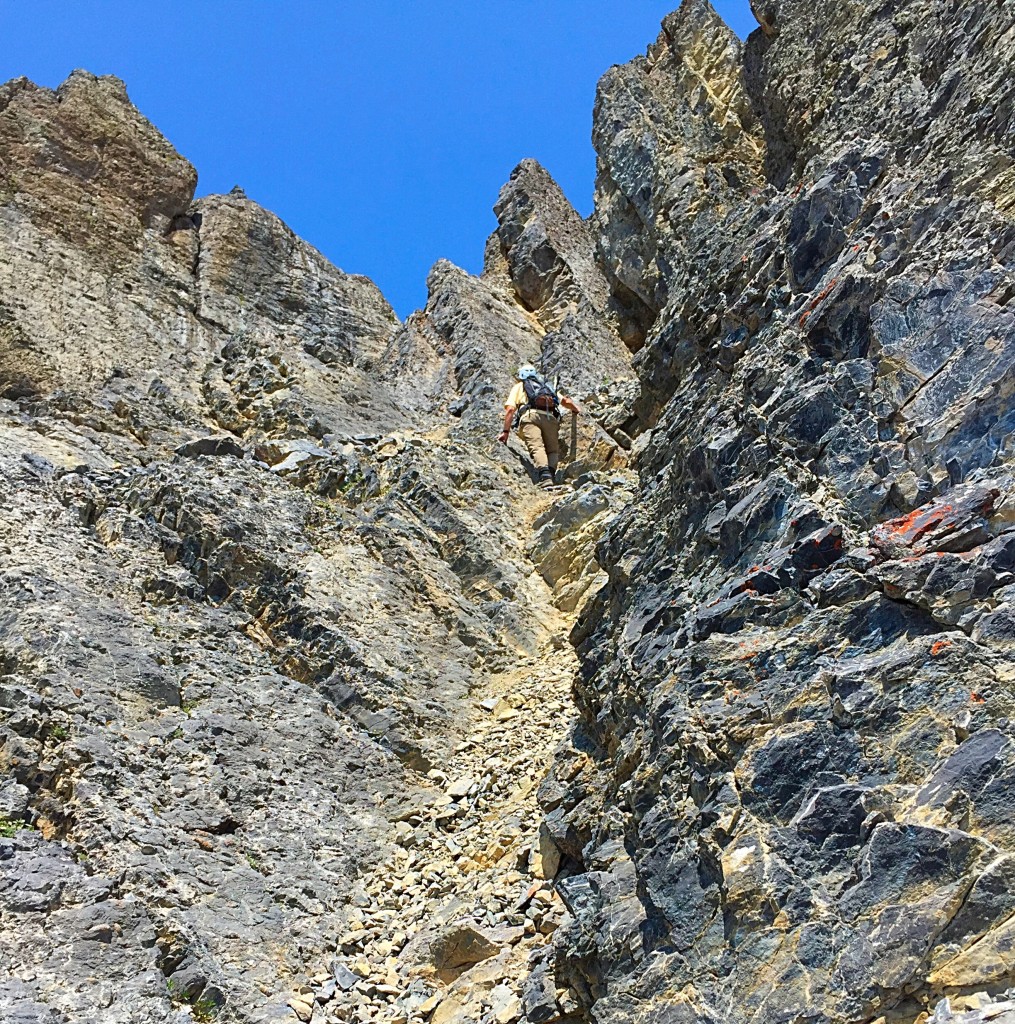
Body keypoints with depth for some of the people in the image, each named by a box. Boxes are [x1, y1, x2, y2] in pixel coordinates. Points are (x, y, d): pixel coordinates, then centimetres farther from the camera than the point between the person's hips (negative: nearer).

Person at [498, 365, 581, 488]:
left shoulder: (518, 387, 28)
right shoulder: (547, 387, 37)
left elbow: (510, 409, 12)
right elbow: (566, 401, 26)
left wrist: (506, 431, 10)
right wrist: (577, 410, 43)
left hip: (529, 415, -3)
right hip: (549, 417, 3)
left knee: (537, 448, -20)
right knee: (553, 450, 9)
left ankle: (545, 477, -45)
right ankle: (551, 474, -20)